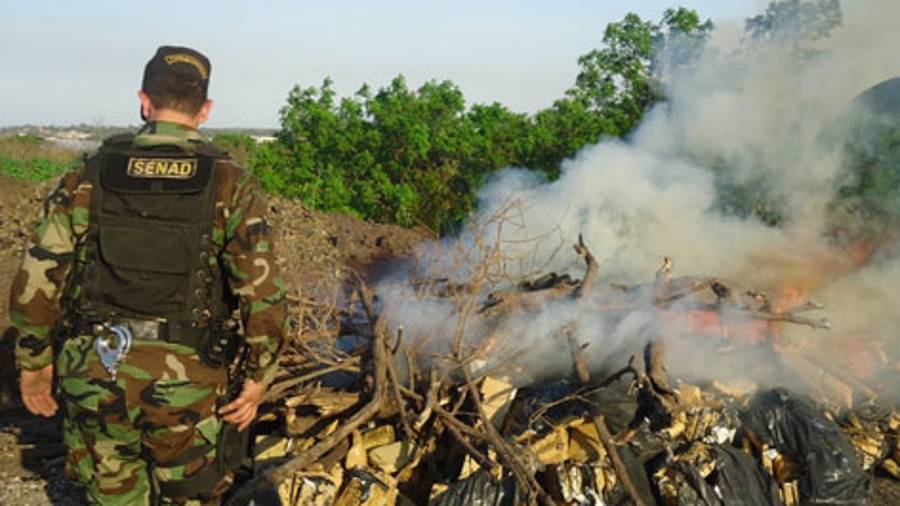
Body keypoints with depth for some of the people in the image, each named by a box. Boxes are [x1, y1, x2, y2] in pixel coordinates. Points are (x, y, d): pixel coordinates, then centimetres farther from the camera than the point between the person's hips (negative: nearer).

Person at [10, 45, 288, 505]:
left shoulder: (88, 177, -1)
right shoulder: (231, 185, -7)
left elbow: (35, 284, -1)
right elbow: (263, 296, -12)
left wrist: (34, 362, 12)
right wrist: (257, 379, -2)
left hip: (95, 374, 2)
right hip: (186, 382, -1)